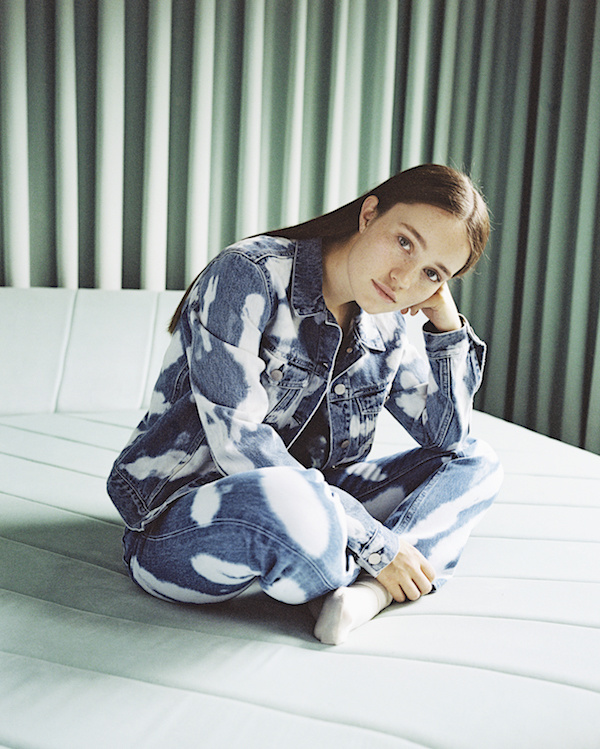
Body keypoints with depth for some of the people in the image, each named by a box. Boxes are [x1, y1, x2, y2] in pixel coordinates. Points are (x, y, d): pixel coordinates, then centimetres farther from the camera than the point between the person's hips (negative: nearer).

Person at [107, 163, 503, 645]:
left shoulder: (384, 324, 3)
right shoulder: (249, 275, -18)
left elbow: (447, 438, 8)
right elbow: (237, 442, -26)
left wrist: (447, 320, -4)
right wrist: (375, 544, -24)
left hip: (303, 502, 8)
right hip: (182, 521, -7)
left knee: (477, 462, 3)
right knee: (286, 500, -42)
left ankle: (370, 589, -23)